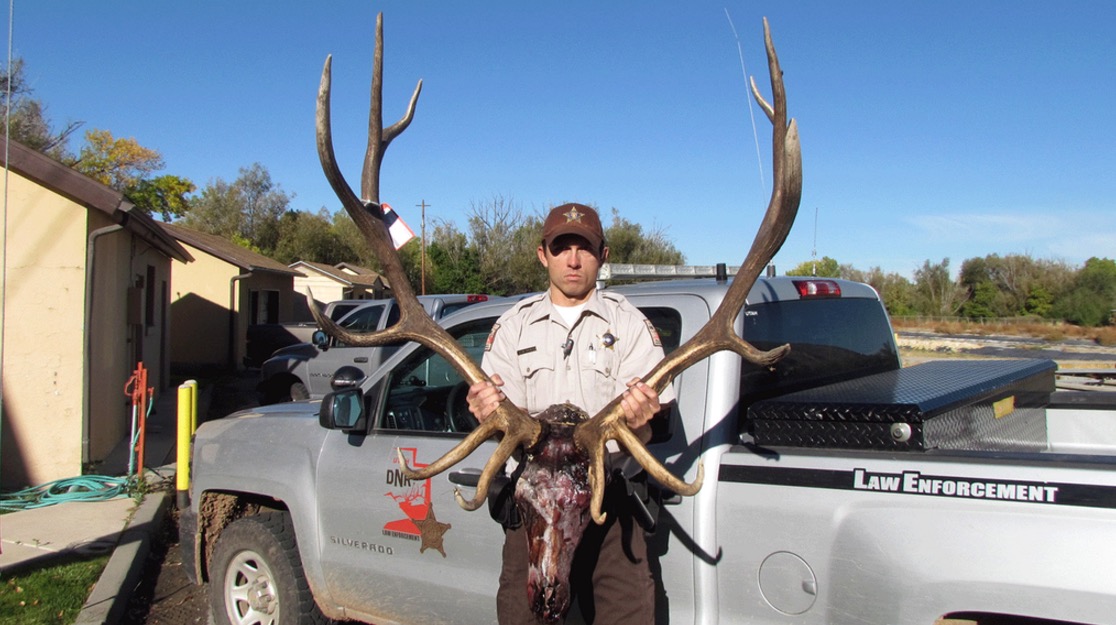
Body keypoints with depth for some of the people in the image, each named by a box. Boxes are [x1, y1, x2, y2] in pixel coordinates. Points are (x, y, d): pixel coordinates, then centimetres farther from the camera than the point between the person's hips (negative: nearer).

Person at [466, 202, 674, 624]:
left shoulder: (628, 323, 7)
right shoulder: (514, 325, 12)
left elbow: (644, 428, 0)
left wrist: (638, 421, -24)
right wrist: (487, 413, -18)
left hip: (612, 497, -1)